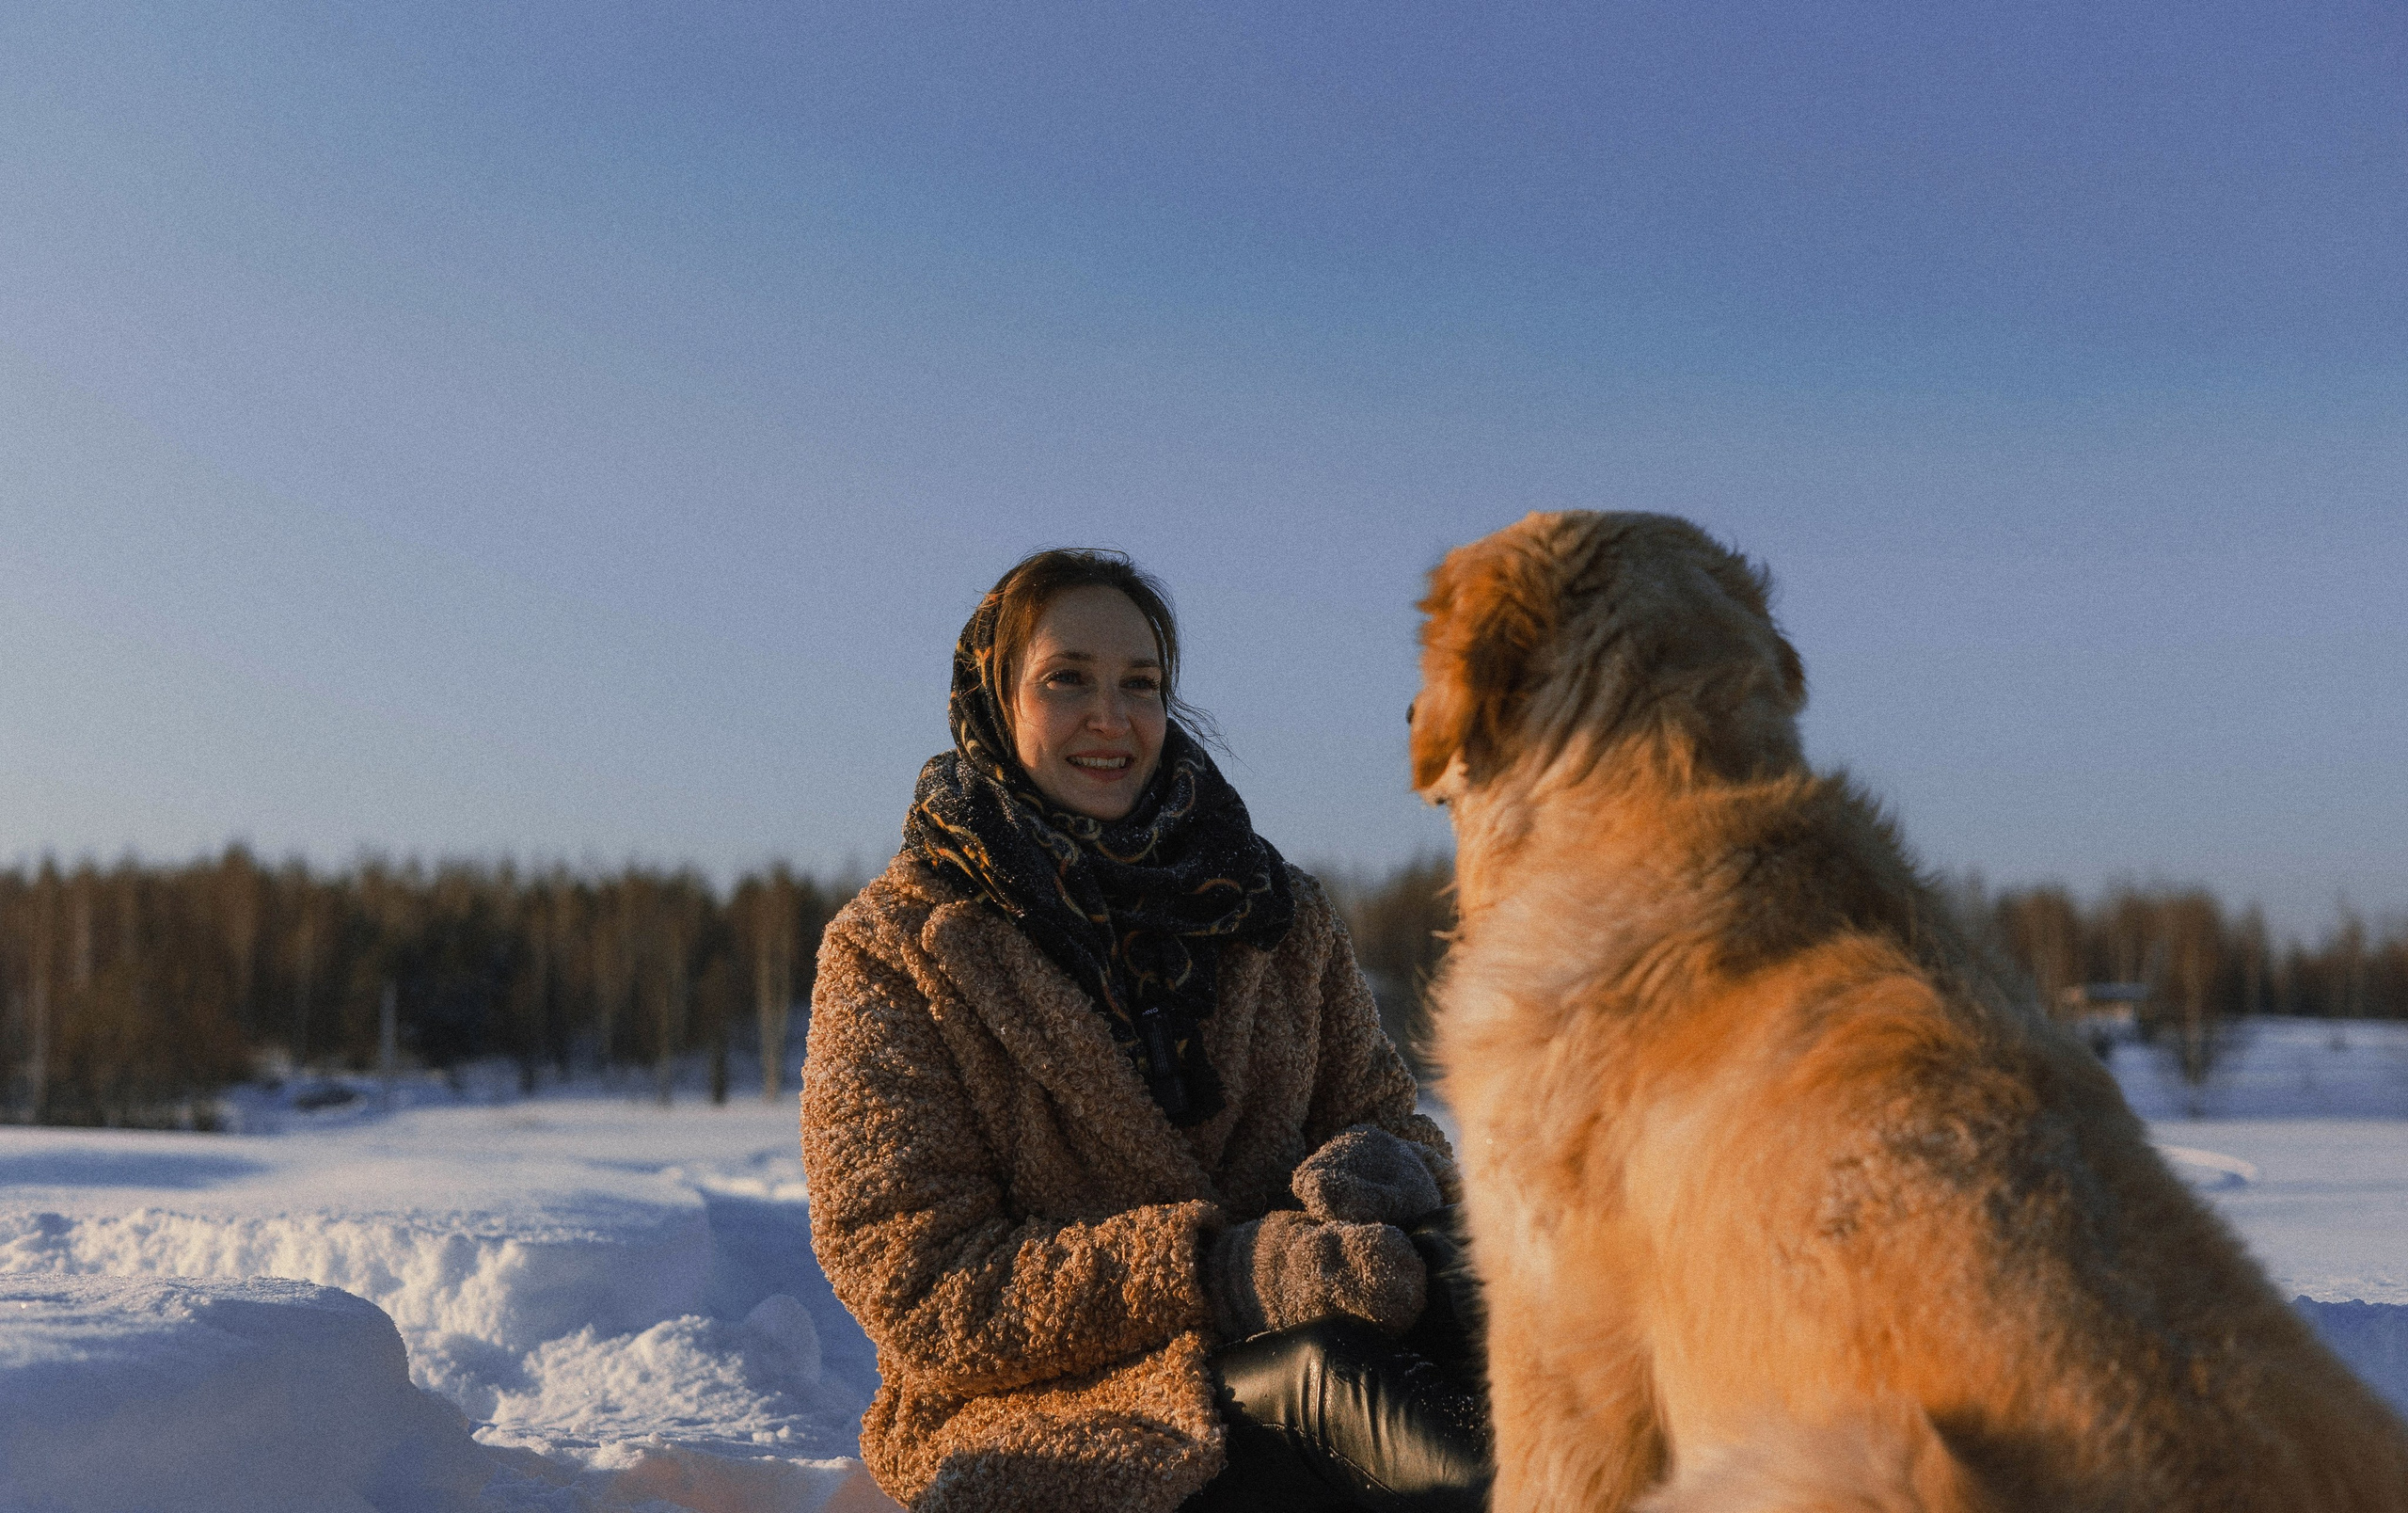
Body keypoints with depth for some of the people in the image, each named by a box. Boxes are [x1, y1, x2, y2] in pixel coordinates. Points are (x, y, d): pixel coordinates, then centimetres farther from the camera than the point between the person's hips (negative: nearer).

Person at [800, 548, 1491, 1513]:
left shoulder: (1279, 916, 14)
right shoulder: (891, 952, 0)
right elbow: (918, 1288, -8)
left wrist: (1390, 1169, -13)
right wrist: (1222, 1271, -22)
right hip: (1036, 1410, -3)